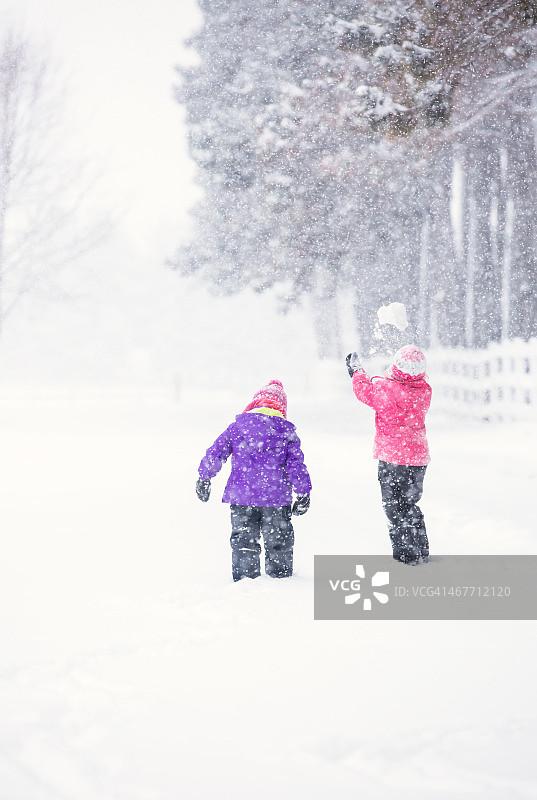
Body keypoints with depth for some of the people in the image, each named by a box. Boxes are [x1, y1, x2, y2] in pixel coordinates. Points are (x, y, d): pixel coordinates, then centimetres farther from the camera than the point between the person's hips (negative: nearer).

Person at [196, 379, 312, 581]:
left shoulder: (238, 426, 3)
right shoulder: (286, 429, 0)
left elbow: (216, 452, 2)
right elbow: (296, 464, -3)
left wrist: (204, 478, 12)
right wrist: (303, 492, 2)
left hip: (241, 496, 1)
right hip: (276, 497, 0)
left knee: (243, 539, 10)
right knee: (278, 541, 12)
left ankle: (245, 577, 8)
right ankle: (280, 575, 18)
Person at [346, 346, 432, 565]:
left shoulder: (386, 389, -18)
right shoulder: (424, 391, -1)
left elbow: (366, 392, 1)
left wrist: (357, 371, 17)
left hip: (392, 457, -6)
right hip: (418, 457, 6)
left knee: (394, 507, 2)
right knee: (410, 505, 20)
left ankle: (405, 555, 1)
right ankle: (422, 552, 24)